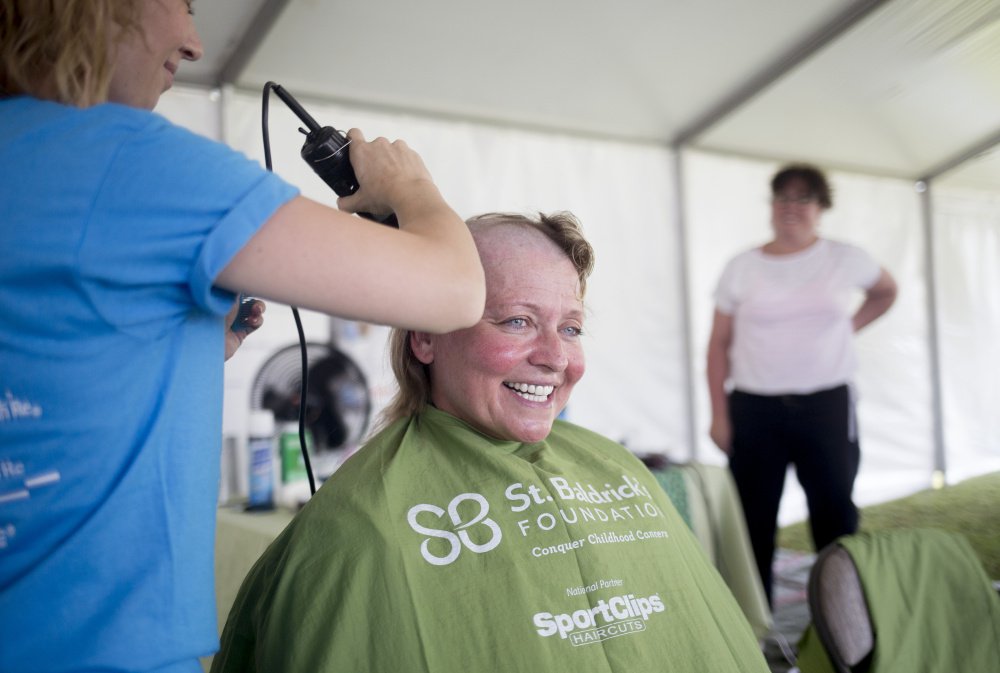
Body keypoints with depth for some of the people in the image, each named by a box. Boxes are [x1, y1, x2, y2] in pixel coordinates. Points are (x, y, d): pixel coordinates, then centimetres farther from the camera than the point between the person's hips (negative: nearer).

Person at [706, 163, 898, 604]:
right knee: (754, 521, 2)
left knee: (836, 515, 4)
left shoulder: (846, 260, 5)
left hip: (828, 406, 1)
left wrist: (850, 328, 9)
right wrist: (719, 414, -2)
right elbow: (719, 343, 4)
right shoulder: (742, 269, 3)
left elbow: (886, 292, 26)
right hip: (755, 408, 0)